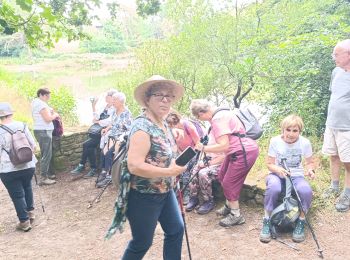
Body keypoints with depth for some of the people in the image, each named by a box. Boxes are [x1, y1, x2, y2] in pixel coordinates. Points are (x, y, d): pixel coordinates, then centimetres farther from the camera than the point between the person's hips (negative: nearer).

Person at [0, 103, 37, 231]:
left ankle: (24, 222, 17)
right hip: (28, 166, 4)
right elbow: (33, 146, 3)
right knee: (27, 187, 28)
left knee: (17, 194, 9)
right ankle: (30, 212, 38)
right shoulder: (23, 126, -3)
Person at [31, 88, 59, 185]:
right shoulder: (41, 104, -16)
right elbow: (48, 118, -22)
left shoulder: (36, 102, 16)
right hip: (43, 131, -11)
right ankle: (43, 178, -5)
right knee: (46, 155, -8)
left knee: (46, 154, 17)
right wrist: (55, 115, -4)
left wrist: (50, 112, 6)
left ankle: (47, 173, 25)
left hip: (42, 131, 11)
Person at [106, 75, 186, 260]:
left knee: (176, 230, 17)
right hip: (143, 196, -9)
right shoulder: (142, 127, -24)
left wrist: (176, 166, 2)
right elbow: (135, 166, -32)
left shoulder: (163, 124, 5)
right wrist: (171, 172, -26)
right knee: (142, 243, 8)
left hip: (165, 191, 9)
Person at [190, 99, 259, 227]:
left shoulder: (218, 119, -22)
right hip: (238, 150, 10)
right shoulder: (220, 113, 8)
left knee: (229, 183, -1)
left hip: (245, 152, -10)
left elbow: (224, 146, -26)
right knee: (222, 176, 18)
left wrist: (203, 148, -15)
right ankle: (229, 206, 34)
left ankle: (236, 215, 14)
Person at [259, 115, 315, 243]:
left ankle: (301, 221, -7)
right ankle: (267, 221, -15)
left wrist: (310, 170, -16)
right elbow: (269, 163, -2)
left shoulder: (305, 143, -6)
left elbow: (310, 162, 9)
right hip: (277, 174, -1)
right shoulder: (275, 141, -9)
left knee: (306, 190, -34)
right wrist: (277, 169, -25)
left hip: (296, 176, 1)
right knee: (273, 187, -37)